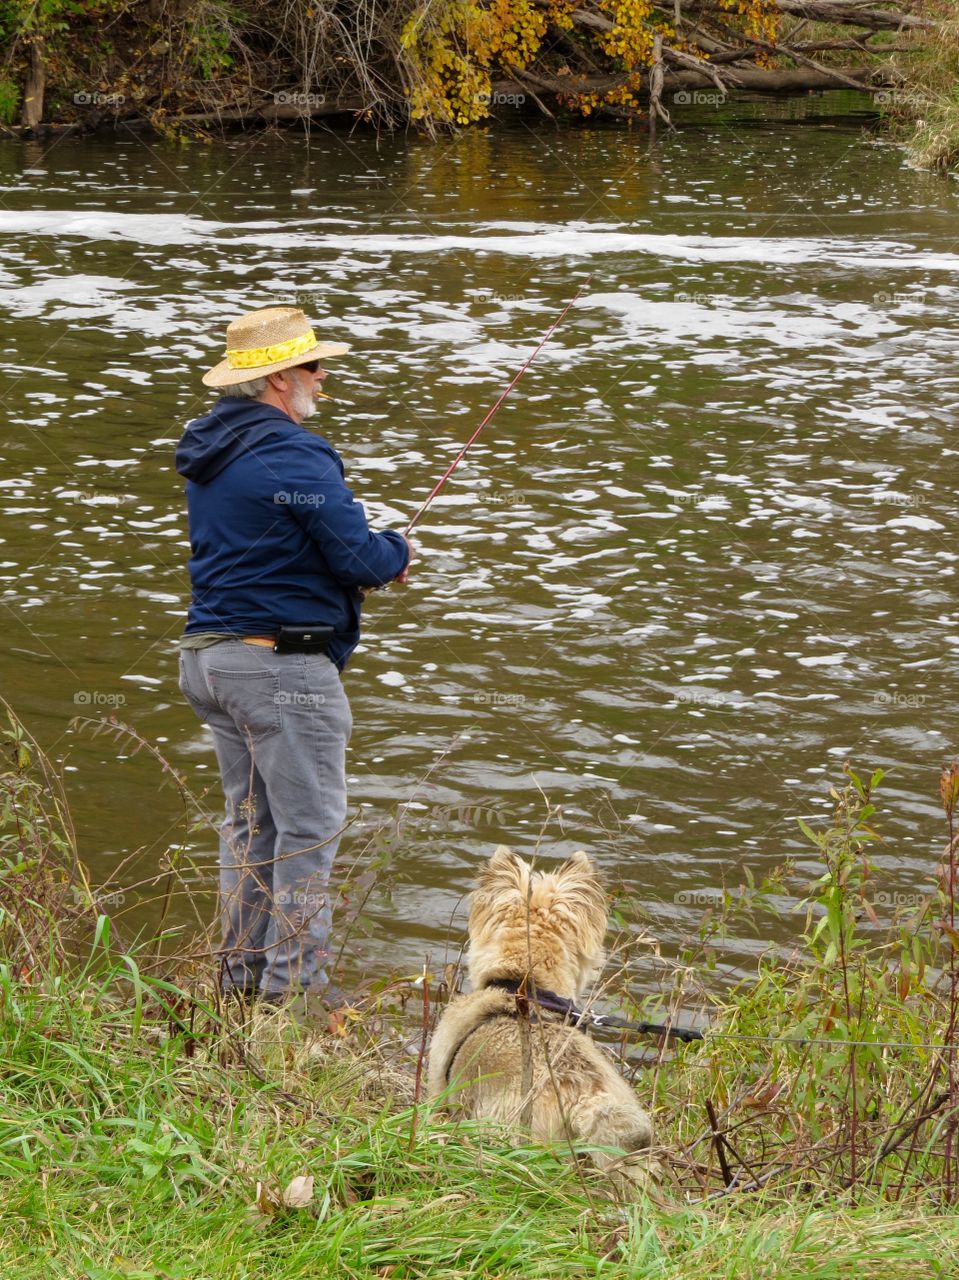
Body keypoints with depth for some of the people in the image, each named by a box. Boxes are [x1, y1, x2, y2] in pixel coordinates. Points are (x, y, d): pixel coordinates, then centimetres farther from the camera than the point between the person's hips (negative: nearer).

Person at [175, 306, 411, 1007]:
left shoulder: (207, 449, 13)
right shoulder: (294, 456, -17)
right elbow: (361, 557, -19)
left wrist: (370, 559, 15)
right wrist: (400, 551, 5)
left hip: (208, 654, 10)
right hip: (280, 663, -10)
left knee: (252, 819, 17)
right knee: (310, 824, -3)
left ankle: (243, 973, 21)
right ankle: (294, 986, -1)